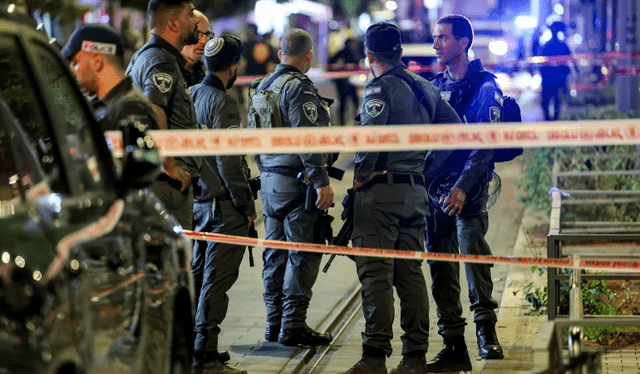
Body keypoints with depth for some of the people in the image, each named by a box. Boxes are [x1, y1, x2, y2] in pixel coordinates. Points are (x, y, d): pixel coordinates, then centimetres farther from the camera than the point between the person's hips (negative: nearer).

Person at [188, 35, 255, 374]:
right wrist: (247, 205, -12)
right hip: (224, 206, -9)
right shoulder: (223, 103, -16)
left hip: (198, 201, 9)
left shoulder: (190, 95, 10)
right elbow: (228, 161, -19)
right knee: (217, 279, -5)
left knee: (198, 274, 16)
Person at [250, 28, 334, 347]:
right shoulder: (299, 87, -13)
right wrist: (322, 182, -20)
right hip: (297, 182, -9)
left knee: (276, 253, 13)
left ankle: (275, 323, 18)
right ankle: (293, 326, -4)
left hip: (270, 180, 9)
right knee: (303, 254, -4)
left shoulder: (263, 87, 14)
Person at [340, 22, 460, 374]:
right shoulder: (425, 87, 14)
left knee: (375, 273, -6)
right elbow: (456, 127, 18)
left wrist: (361, 176, -10)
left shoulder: (380, 87, -8)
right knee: (411, 272, 10)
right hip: (415, 191, 7)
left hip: (380, 189, -7)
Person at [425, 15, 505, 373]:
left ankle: (486, 329, 0)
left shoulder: (485, 87, -4)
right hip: (434, 188, 6)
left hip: (469, 191, -6)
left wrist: (463, 186, -20)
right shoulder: (436, 86, 16)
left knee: (473, 254, -17)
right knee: (441, 269, 5)